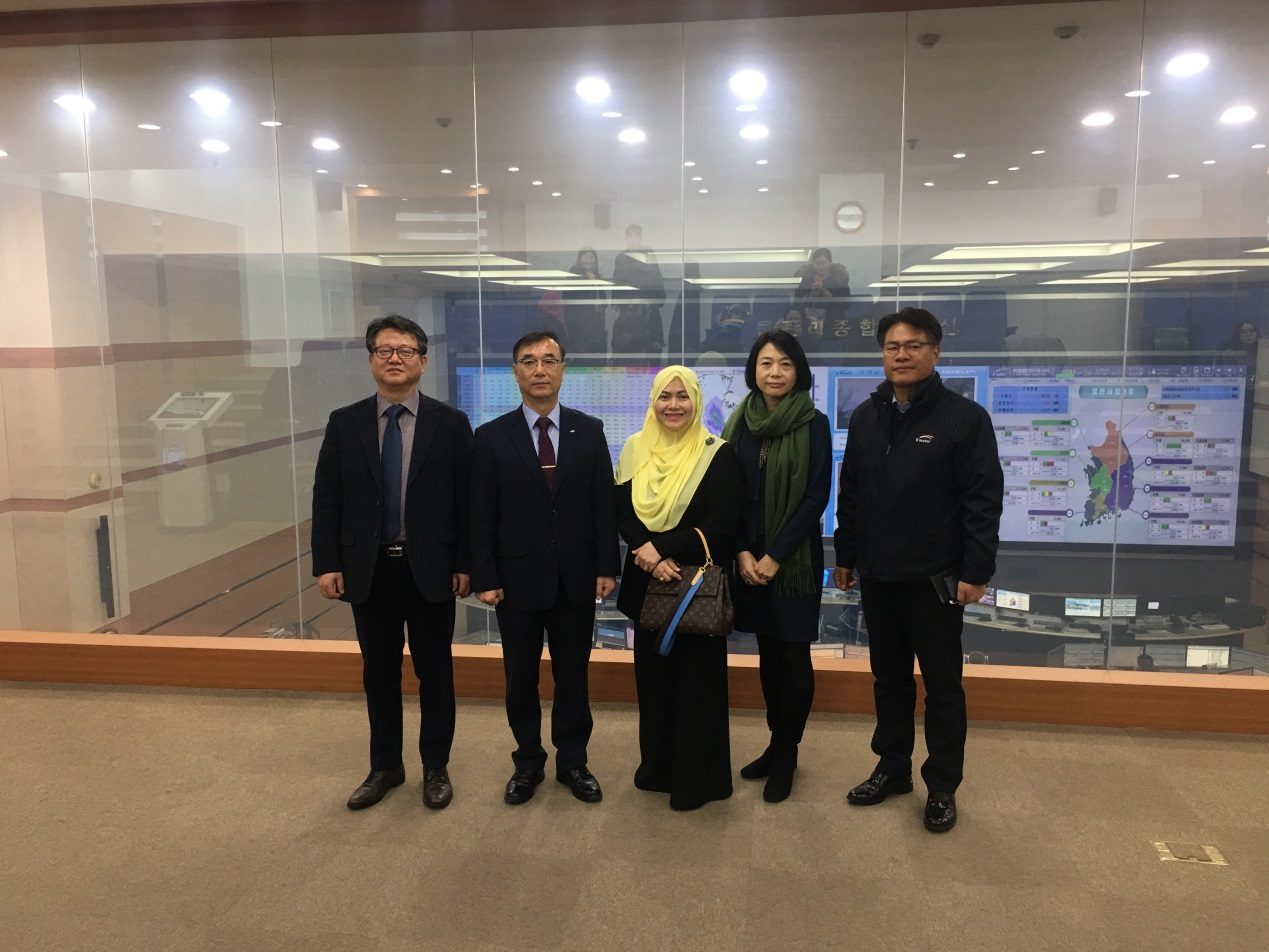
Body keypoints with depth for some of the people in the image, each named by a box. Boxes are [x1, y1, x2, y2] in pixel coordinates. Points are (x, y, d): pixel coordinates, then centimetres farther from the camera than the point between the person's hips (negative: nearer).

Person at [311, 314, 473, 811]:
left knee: (435, 673, 10)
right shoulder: (344, 423, 2)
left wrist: (465, 563, -5)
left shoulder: (450, 423, -3)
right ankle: (385, 767, 31)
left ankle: (436, 768, 27)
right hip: (368, 570, 2)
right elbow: (326, 499, 2)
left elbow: (467, 499, -2)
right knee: (379, 674, 14)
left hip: (430, 569, -2)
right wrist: (326, 564, -3)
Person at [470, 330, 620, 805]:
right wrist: (484, 578, -7)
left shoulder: (589, 431, 2)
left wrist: (607, 567, -3)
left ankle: (573, 761, 29)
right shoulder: (491, 437, -2)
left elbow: (604, 504, 2)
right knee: (521, 678, 12)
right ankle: (528, 762, 30)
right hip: (517, 579, -1)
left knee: (573, 675, 12)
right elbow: (481, 515, -3)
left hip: (576, 579, 1)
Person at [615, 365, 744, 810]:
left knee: (696, 680, 3)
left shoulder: (718, 454, -7)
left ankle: (698, 777, 19)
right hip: (647, 583, 4)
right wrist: (651, 558, -15)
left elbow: (722, 526, -13)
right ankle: (658, 766, 30)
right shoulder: (634, 449, 5)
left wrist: (662, 548, -18)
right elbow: (623, 513, 2)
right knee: (653, 677, 12)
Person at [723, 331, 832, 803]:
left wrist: (776, 555, -13)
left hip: (795, 558, -3)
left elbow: (816, 497, -10)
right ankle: (778, 743, 26)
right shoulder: (739, 423, 4)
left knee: (793, 656, 3)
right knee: (768, 653, 12)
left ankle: (785, 753, 18)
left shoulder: (814, 424, -7)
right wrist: (743, 552, -6)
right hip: (751, 557, 4)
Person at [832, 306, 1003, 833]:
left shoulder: (964, 417, -9)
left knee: (942, 684, 8)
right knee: (889, 677, 16)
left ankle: (942, 786, 22)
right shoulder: (865, 417, 8)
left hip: (935, 578, -5)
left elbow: (983, 500, -12)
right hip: (876, 576, 5)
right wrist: (845, 556, 11)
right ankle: (892, 768, 31)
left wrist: (976, 571, -15)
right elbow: (849, 493, 12)